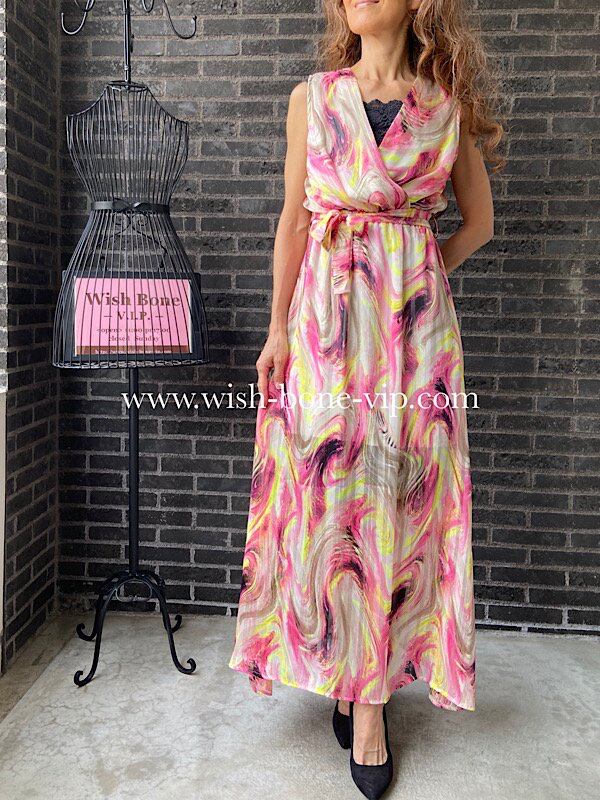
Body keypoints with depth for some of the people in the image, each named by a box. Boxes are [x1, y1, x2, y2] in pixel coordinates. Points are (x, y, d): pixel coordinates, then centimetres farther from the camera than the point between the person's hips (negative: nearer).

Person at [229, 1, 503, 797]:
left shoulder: (449, 106, 8)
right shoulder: (312, 98, 9)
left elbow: (478, 222, 14)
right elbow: (294, 221, 7)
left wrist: (413, 280, 1)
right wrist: (278, 329, 2)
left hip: (415, 322, 0)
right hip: (326, 317, 1)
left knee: (399, 492, 0)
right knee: (327, 489, 1)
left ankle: (370, 696, 12)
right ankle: (341, 664, 21)